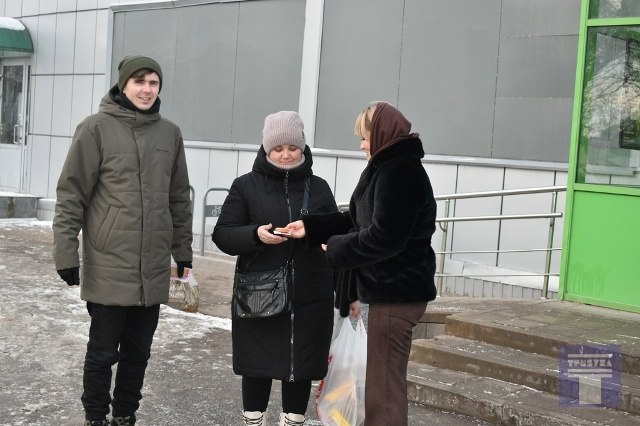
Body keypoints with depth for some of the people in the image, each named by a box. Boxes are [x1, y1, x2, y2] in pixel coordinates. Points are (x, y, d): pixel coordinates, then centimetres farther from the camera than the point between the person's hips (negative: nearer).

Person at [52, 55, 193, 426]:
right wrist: (67, 253, -10)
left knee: (138, 351, 14)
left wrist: (182, 248, 14)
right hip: (108, 268, -4)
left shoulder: (170, 133, 7)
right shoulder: (97, 128, -7)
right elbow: (71, 195, -7)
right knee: (103, 352, 6)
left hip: (154, 270, 4)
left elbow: (179, 198, 14)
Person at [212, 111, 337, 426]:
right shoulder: (246, 185, 3)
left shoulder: (318, 187, 8)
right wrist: (255, 234, -18)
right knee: (259, 366, 7)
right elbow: (222, 235, -2)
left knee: (300, 366, 7)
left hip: (309, 297, 2)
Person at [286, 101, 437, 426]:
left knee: (384, 389, -4)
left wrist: (336, 249, -11)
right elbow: (357, 221, 17)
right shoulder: (390, 168, 16)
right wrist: (310, 227, 7)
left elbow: (382, 238, -24)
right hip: (392, 290, 11)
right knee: (385, 384, 20)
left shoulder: (399, 171, -18)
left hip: (395, 293, -11)